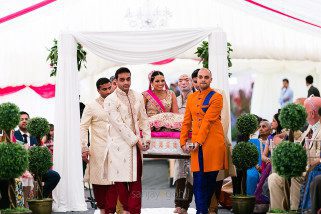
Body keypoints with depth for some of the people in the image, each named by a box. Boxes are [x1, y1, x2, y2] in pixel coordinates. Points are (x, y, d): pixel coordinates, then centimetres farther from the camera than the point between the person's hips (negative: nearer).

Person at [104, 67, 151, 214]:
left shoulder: (138, 97, 11)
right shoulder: (110, 100, -6)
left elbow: (143, 119, 15)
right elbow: (119, 124, -11)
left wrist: (146, 139, 3)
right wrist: (136, 140, -11)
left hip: (136, 144, 5)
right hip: (120, 145, -5)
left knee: (136, 180, 2)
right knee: (121, 181, -1)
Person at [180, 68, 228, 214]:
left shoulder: (216, 97, -3)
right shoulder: (191, 98, 15)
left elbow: (208, 121, -11)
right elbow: (186, 122, 15)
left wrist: (198, 141, -16)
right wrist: (183, 142, 6)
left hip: (212, 143, -4)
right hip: (196, 144, 4)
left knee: (210, 179, 2)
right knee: (198, 180, -2)